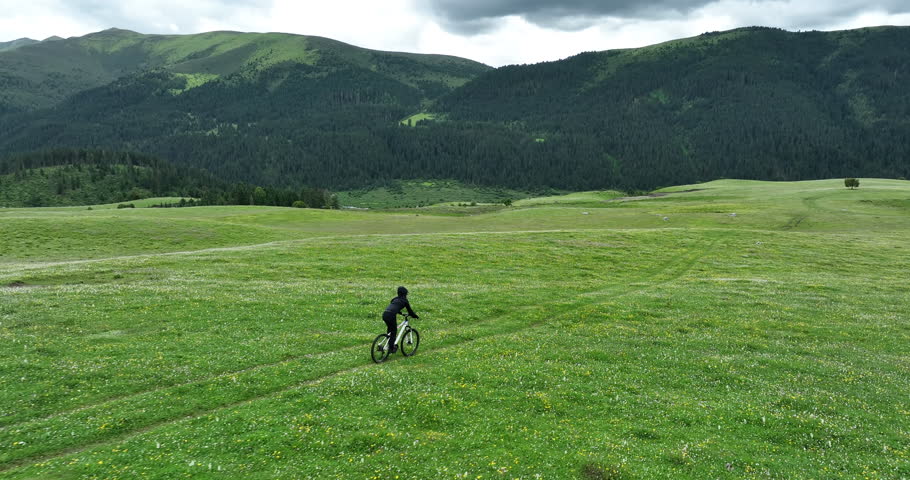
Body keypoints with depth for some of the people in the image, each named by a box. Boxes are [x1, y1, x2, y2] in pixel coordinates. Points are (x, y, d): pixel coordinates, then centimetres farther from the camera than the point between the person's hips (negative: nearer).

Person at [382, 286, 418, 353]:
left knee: (390, 330, 24)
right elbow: (410, 311, 14)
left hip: (384, 314, 7)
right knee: (394, 332, 7)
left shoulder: (395, 299, 28)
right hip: (391, 315, -7)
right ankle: (391, 349, 7)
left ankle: (390, 345, 31)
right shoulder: (404, 301, 9)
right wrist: (416, 316, 29)